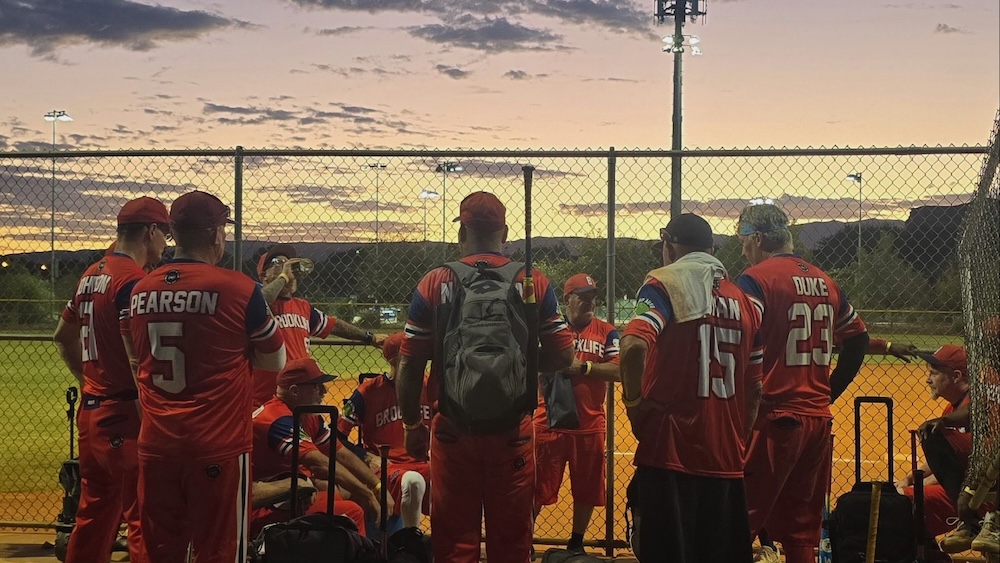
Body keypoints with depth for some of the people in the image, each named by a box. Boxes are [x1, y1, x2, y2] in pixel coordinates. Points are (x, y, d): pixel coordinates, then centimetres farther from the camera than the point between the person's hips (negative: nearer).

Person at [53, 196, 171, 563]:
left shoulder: (92, 275, 14)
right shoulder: (135, 279, -14)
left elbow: (62, 336, 26)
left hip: (91, 411, 9)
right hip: (125, 412, -9)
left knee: (94, 513, 17)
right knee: (144, 518, -5)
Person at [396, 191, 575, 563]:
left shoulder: (434, 283, -3)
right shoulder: (534, 283, -1)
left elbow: (410, 366, -2)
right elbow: (562, 356, -1)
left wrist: (412, 425, 9)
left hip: (452, 428, 0)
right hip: (513, 431, 1)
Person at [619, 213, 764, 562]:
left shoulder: (665, 283, -4)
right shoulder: (743, 301, 13)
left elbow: (634, 345, -23)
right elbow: (754, 388, 15)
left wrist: (633, 399, -9)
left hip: (670, 450, -5)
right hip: (726, 457, 6)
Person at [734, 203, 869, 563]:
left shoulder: (757, 279, -8)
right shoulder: (825, 282, 13)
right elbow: (858, 339, 20)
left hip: (773, 420, -7)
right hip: (819, 419, 7)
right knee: (802, 532, 13)